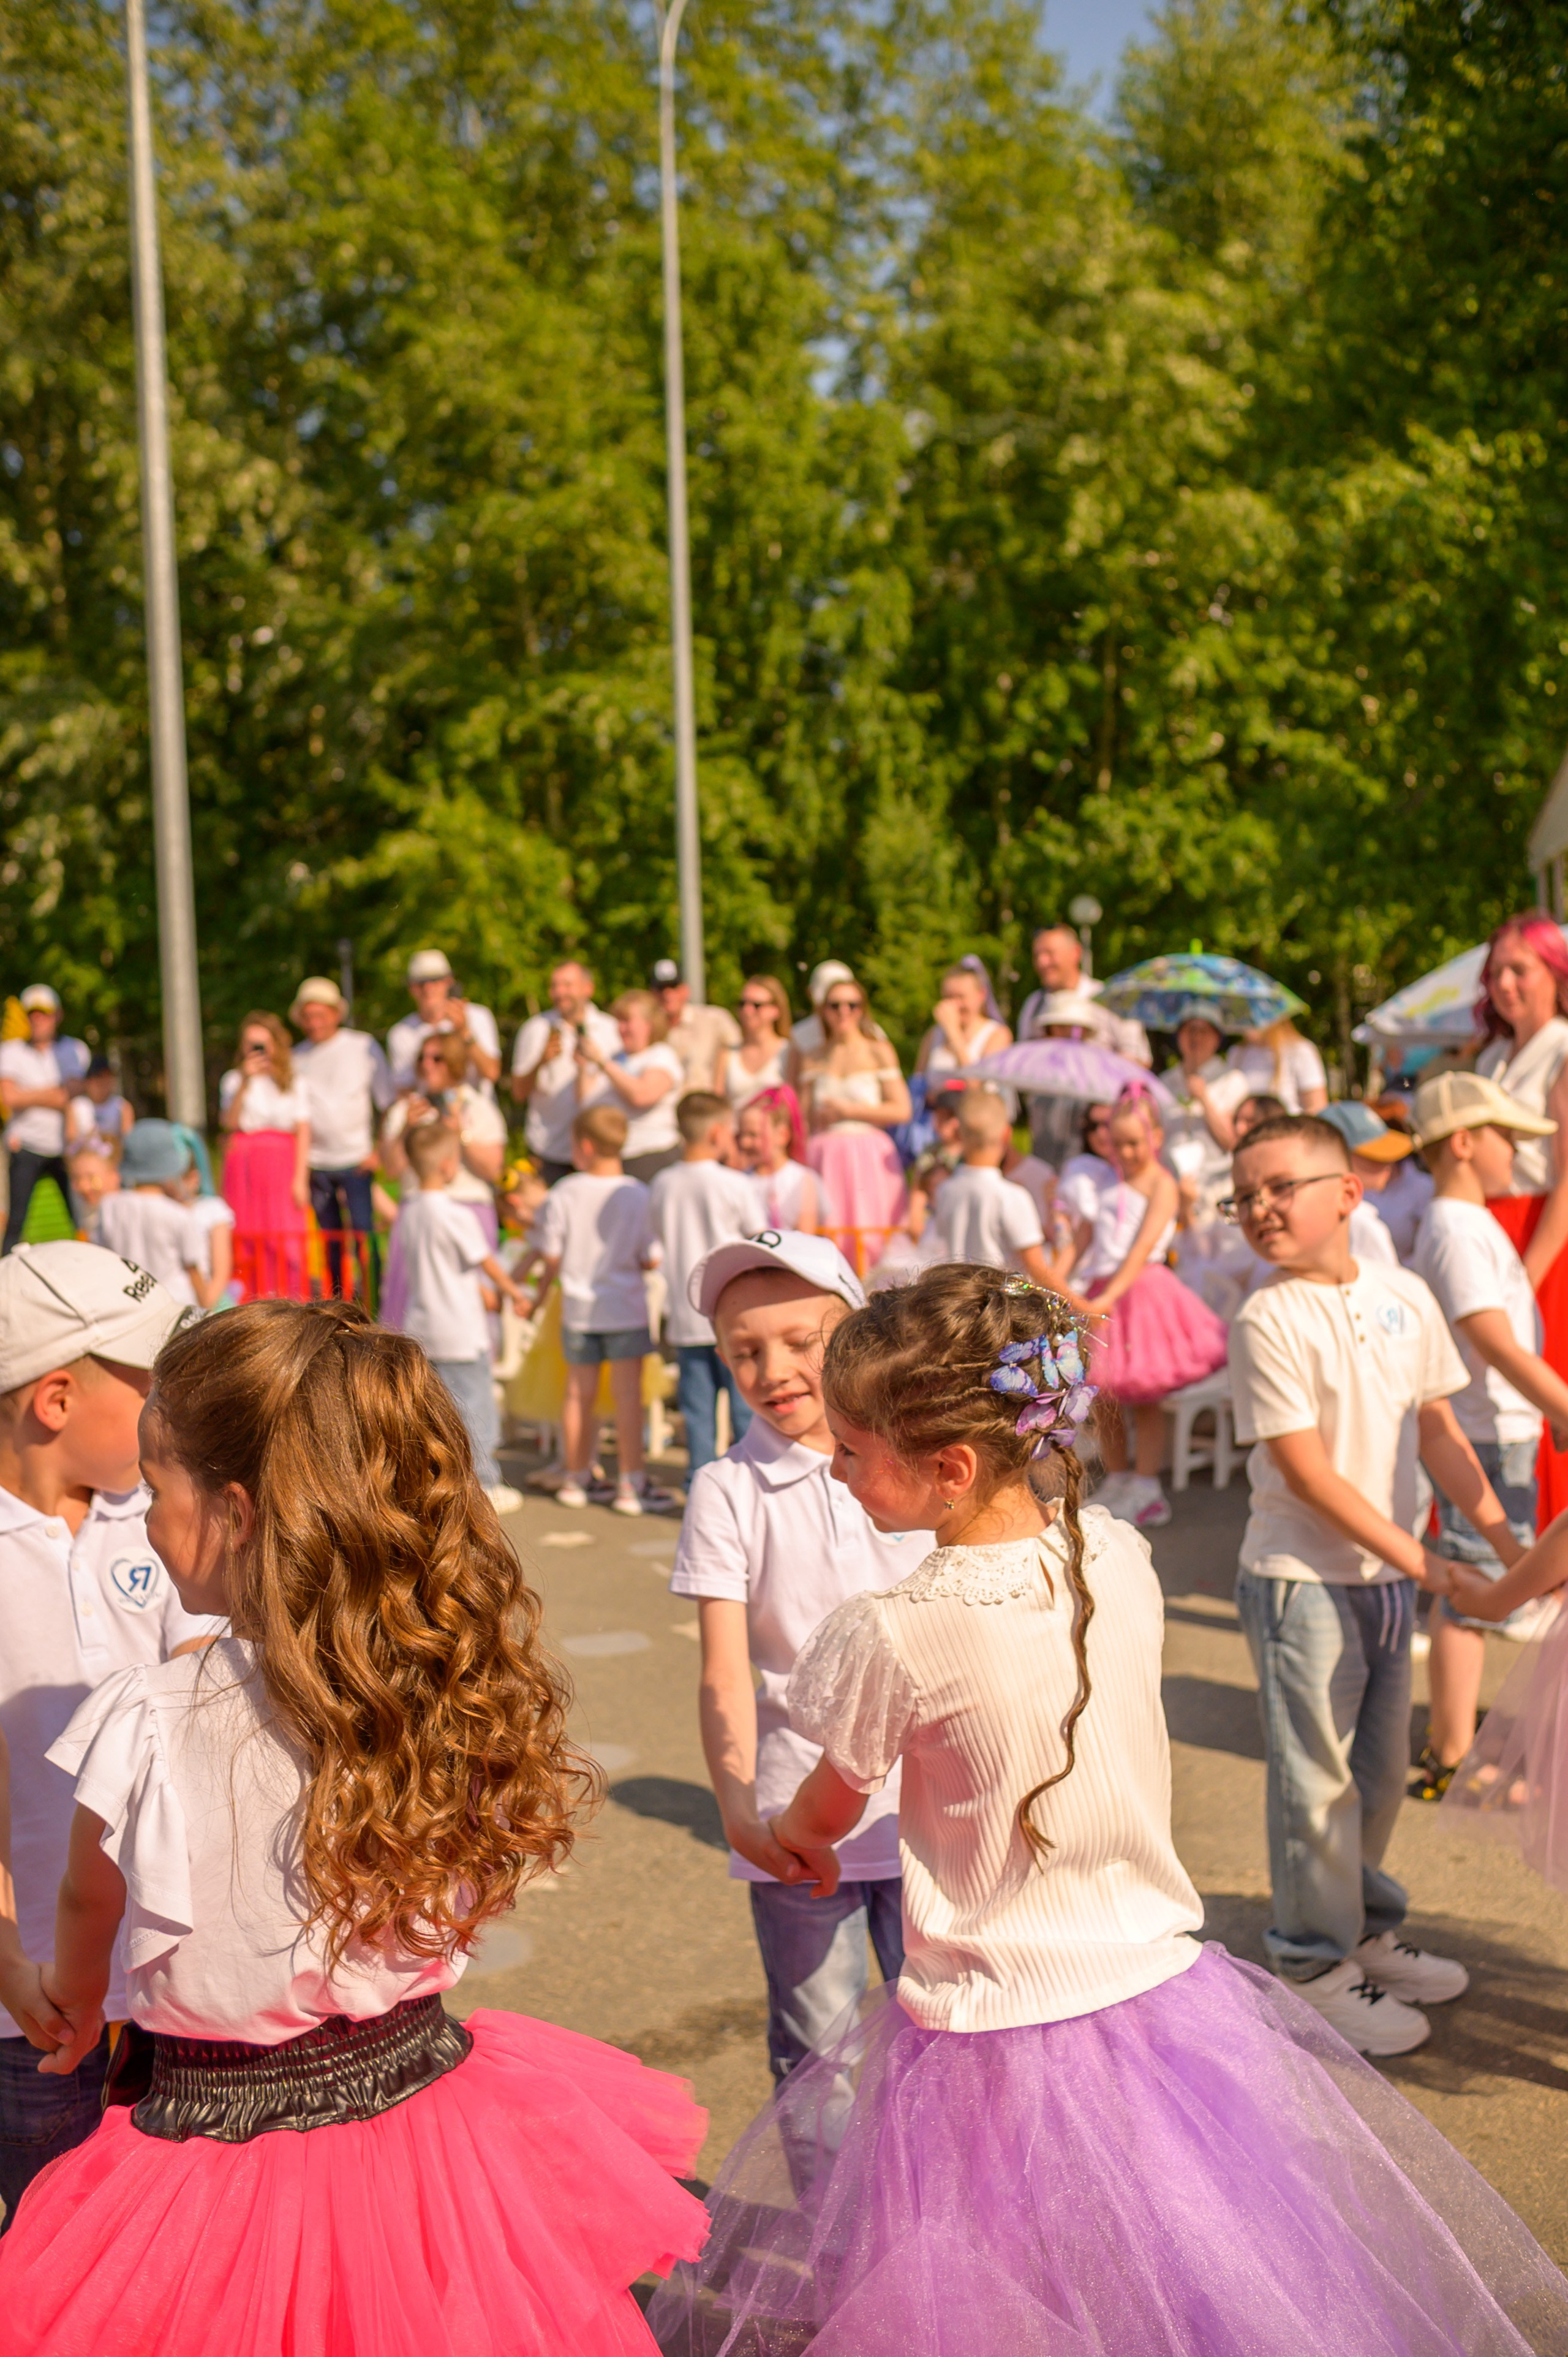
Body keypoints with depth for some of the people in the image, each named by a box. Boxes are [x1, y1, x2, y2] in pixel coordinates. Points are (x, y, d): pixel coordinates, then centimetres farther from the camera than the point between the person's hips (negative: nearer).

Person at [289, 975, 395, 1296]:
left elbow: (389, 1101, 3)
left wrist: (379, 1150, -5)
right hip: (316, 1161, 3)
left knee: (363, 1235, -11)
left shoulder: (363, 1047, 0)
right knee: (331, 1241, 8)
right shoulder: (298, 1056, 6)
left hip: (356, 1159, -3)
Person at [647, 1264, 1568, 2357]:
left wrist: (787, 1833, 21)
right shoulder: (1122, 1557, -8)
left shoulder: (894, 1636, -21)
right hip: (1167, 1990, 6)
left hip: (991, 2045, -6)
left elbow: (827, 1816, 0)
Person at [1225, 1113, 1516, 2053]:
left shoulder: (1405, 1296, 1)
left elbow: (1437, 1430, 10)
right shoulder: (1269, 1320, -16)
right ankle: (1314, 1965, 20)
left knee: (1382, 1768, 18)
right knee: (1319, 1777, 4)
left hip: (1389, 1575, 6)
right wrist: (1421, 1561, -17)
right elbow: (1307, 1474, -18)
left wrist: (1504, 1536, 4)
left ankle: (1367, 1933, 37)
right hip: (1303, 1577, -6)